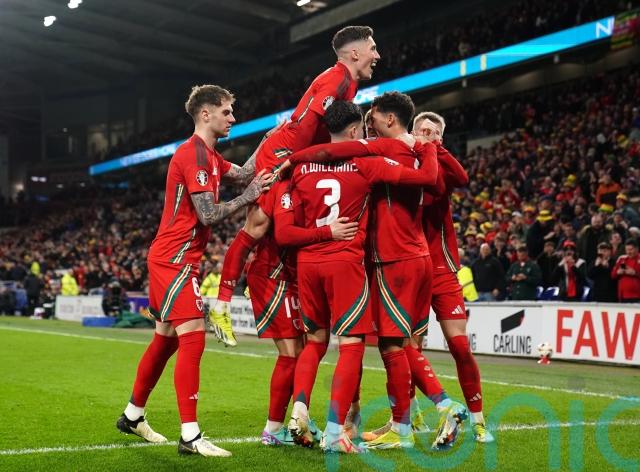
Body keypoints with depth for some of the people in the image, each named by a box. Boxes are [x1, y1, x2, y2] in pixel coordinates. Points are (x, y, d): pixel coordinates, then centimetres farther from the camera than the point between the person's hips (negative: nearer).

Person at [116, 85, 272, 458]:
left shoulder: (208, 154, 16)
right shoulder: (195, 154, -16)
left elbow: (243, 173, 19)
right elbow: (209, 215, -20)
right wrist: (249, 196, -14)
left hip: (173, 259, 11)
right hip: (175, 259, -11)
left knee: (166, 339, 17)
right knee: (193, 338, -15)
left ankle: (133, 415, 30)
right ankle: (191, 436, -15)